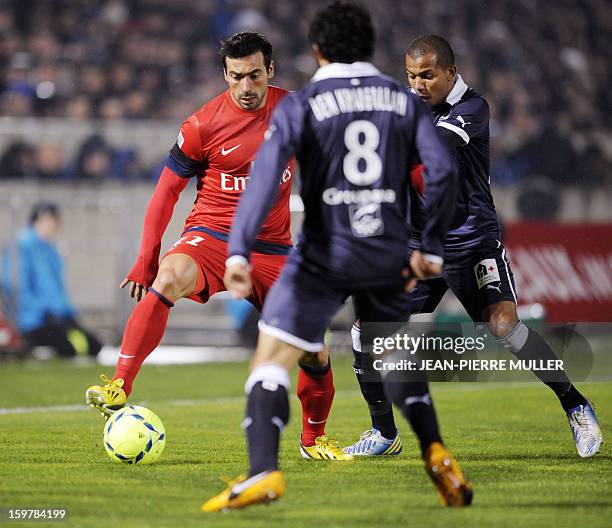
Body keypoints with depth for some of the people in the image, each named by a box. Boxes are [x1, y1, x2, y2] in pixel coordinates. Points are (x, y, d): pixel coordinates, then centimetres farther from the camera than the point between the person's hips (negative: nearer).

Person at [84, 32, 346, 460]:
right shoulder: (205, 124, -8)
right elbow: (168, 188, 0)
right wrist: (147, 259, -5)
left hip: (272, 249, 3)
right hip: (211, 235, -3)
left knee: (315, 352, 0)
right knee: (168, 279, -37)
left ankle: (314, 439, 27)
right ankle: (119, 387, -37)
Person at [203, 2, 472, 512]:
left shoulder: (301, 104, 0)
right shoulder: (405, 101, 8)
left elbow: (266, 173, -13)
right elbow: (442, 171, -1)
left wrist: (238, 250, -19)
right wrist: (432, 249, 7)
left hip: (324, 255, -4)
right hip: (388, 258, 4)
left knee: (271, 359, -2)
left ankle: (263, 471, -20)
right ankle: (436, 453, 8)